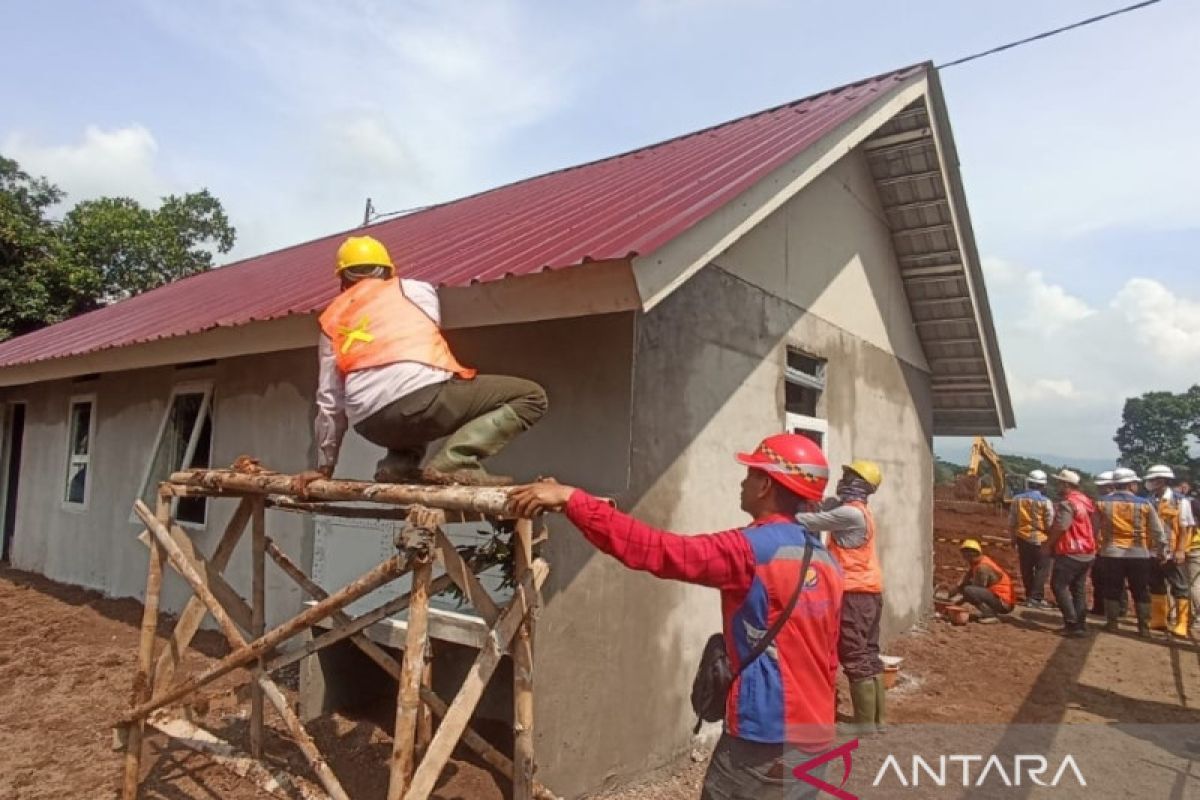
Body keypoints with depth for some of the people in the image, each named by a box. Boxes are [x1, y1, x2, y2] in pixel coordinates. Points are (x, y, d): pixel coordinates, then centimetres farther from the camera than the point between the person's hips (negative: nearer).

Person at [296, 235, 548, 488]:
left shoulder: (332, 321, 25)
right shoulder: (414, 289, 19)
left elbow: (329, 400, 24)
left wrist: (324, 467, 31)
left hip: (371, 425, 6)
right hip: (418, 397, -5)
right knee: (531, 396, 6)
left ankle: (398, 465, 10)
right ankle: (453, 461, -11)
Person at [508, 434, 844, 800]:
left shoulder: (754, 550, -19)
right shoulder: (825, 560, 6)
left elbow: (654, 550, -26)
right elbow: (826, 658, 13)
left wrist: (570, 498, -24)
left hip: (765, 743, -8)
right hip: (815, 737, 8)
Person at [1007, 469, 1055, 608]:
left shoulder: (1017, 499, 1)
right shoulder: (1045, 501, -11)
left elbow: (1011, 522, 7)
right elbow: (1050, 524, -9)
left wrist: (1013, 539, 18)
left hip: (1023, 539, 4)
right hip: (1040, 540, -4)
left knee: (1027, 569, 12)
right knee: (1042, 569, 2)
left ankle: (1029, 595, 19)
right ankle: (1036, 597, -3)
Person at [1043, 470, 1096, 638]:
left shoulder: (1067, 503, -17)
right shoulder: (1085, 501, 12)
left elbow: (1060, 528, -22)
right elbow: (1091, 525, 17)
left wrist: (1048, 544, -8)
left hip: (1071, 553, -9)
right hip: (1087, 552, 9)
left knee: (1059, 585, -1)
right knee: (1078, 588, 13)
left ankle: (1072, 624, -5)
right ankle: (1081, 624, 15)